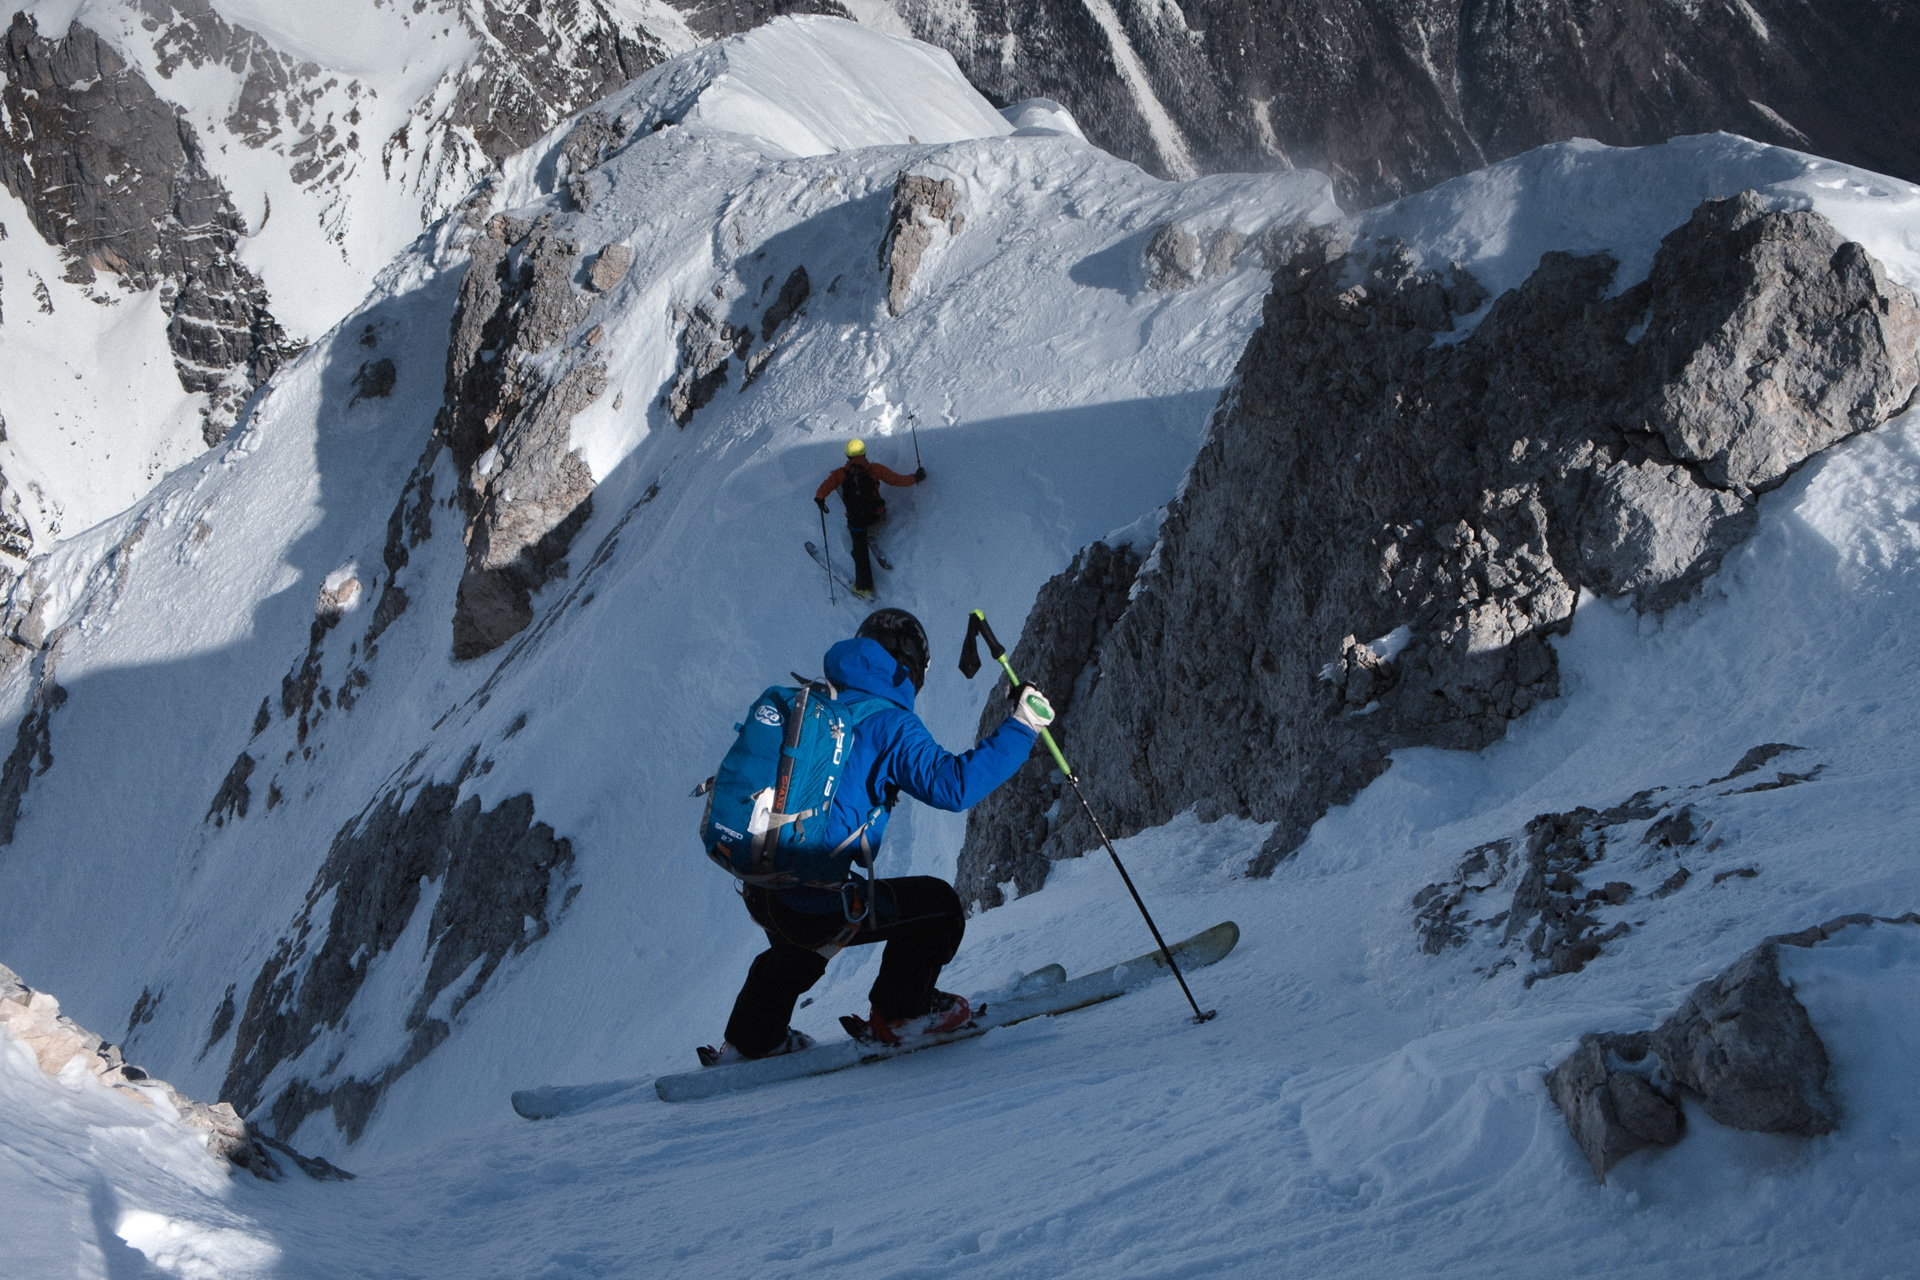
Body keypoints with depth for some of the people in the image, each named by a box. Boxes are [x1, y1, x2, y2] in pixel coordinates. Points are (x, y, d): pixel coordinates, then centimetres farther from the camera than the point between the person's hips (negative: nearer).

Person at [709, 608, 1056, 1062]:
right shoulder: (888, 724, -9)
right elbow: (952, 784, -21)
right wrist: (1021, 728, -14)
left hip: (759, 896, 8)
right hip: (818, 907, -8)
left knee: (800, 948, 41)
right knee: (940, 905, 10)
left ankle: (752, 1038, 49)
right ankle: (899, 1014, 24)